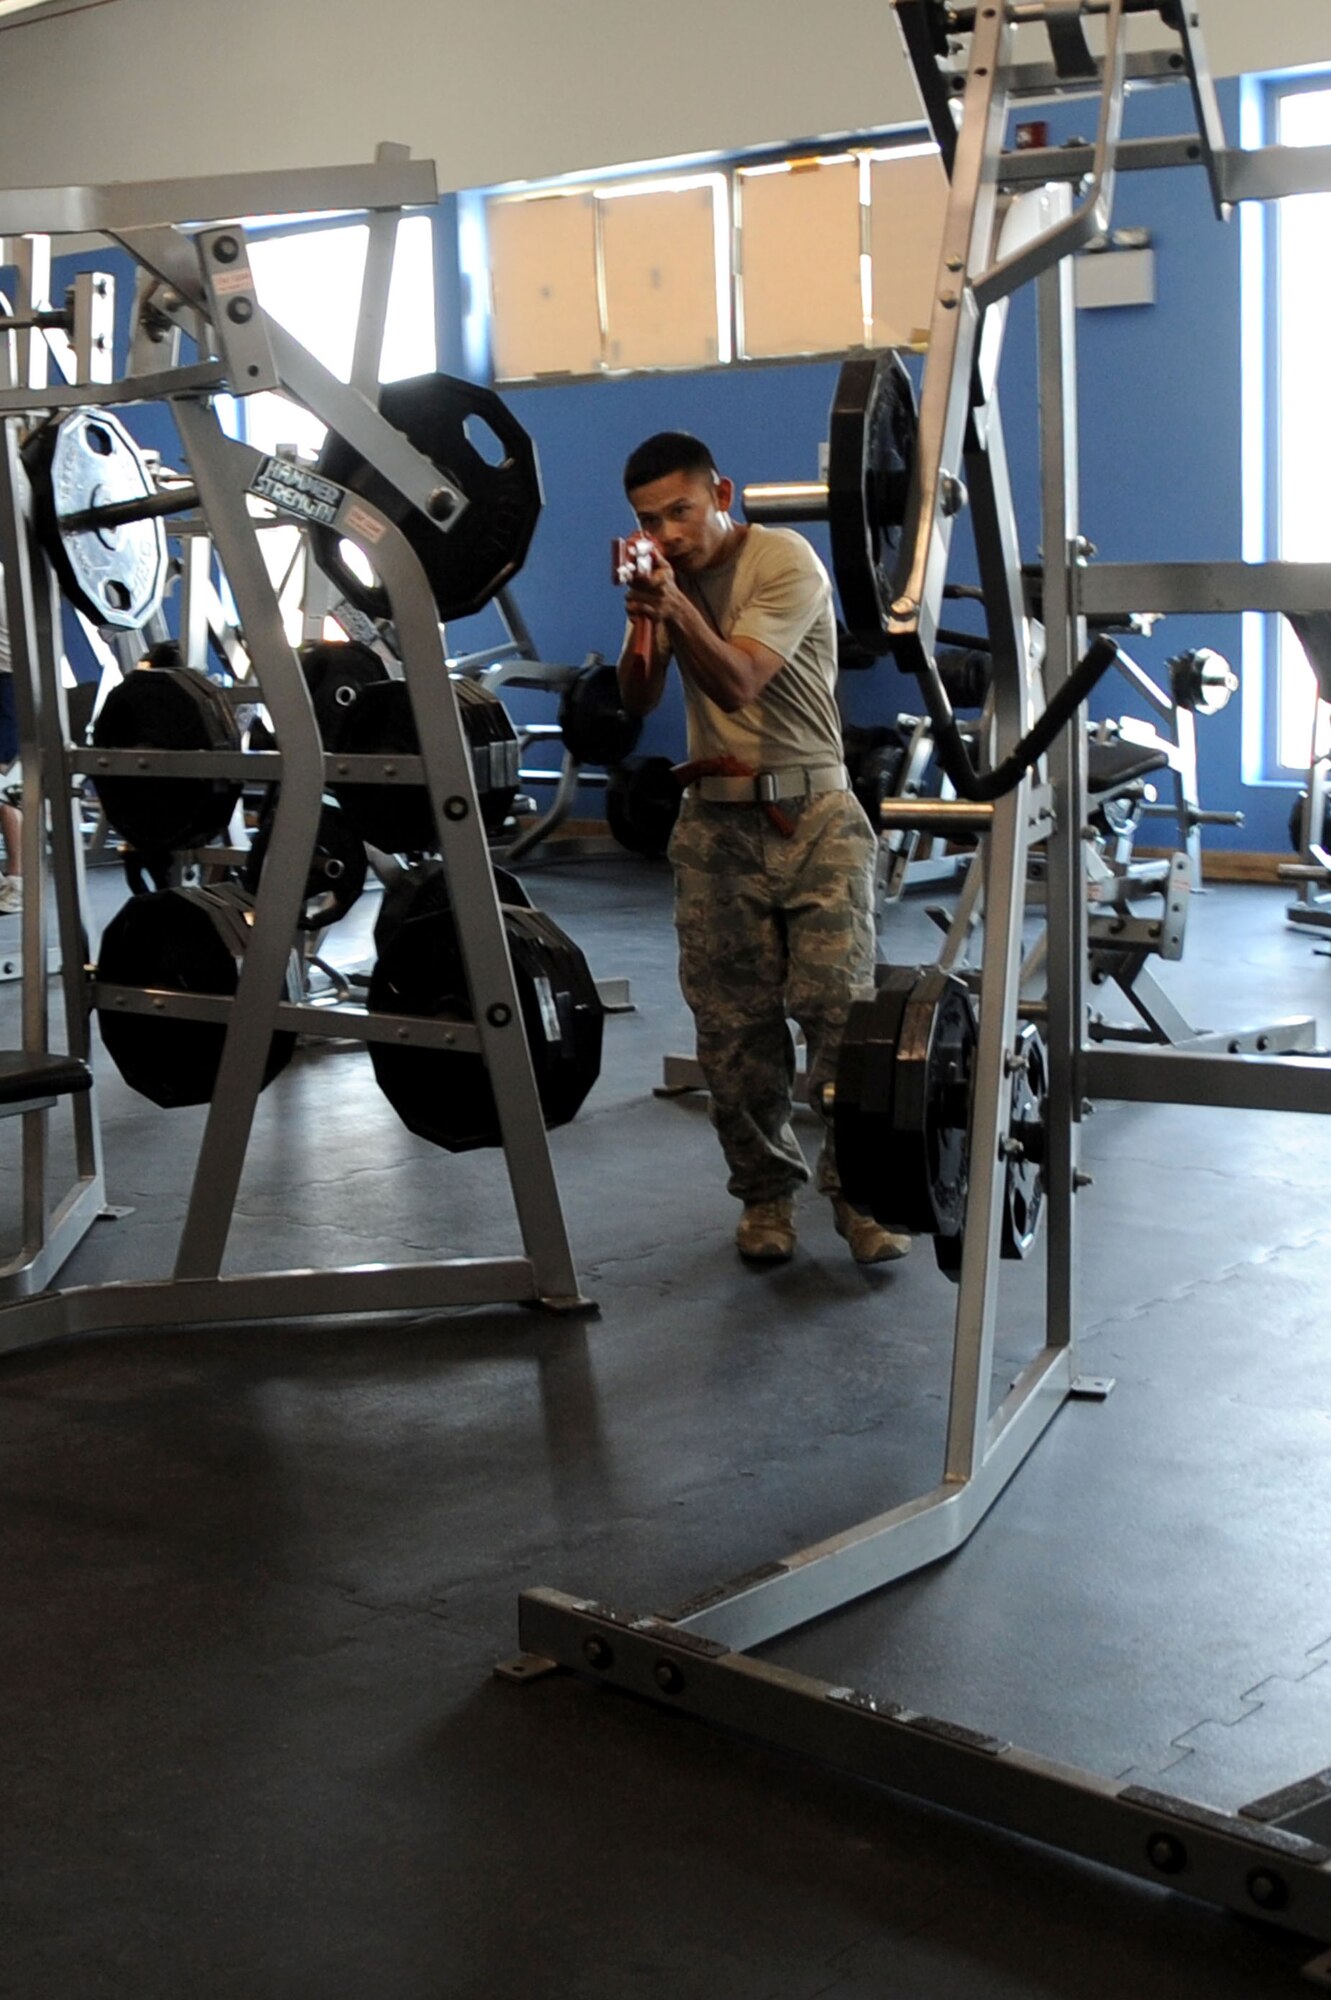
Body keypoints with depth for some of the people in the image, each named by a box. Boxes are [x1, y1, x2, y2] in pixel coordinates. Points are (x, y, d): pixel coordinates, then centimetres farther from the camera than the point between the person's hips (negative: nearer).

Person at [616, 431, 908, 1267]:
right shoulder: (671, 573, 6)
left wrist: (676, 607, -38)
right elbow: (639, 699, -2)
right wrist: (642, 619, -19)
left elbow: (736, 682, -23)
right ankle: (767, 1191, 18)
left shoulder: (785, 561, -11)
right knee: (734, 1024, 4)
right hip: (716, 818, 4)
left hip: (811, 813, -4)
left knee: (841, 1006, -10)